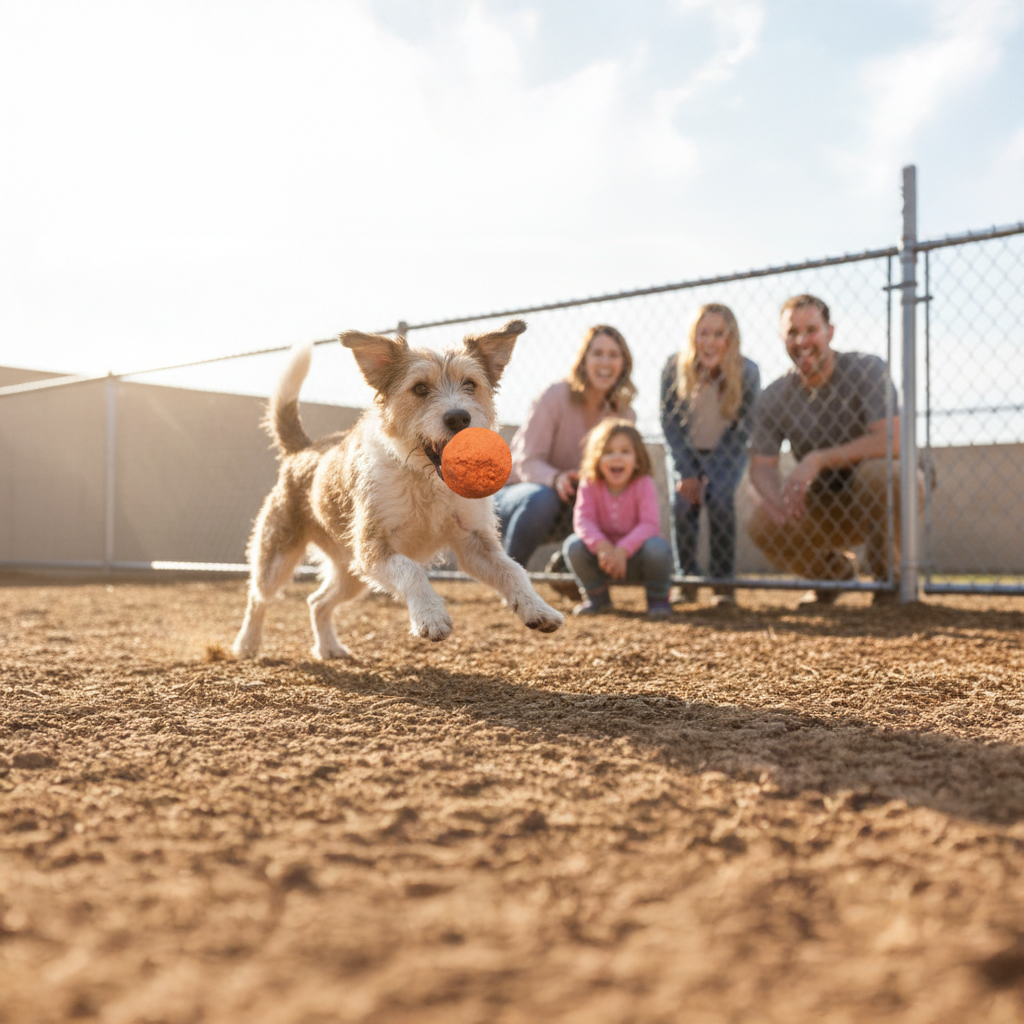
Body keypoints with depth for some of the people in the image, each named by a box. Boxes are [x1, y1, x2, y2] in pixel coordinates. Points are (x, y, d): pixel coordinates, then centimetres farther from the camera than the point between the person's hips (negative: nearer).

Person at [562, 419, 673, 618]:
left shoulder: (644, 485, -17)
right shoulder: (590, 484, -11)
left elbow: (649, 525, -25)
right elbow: (583, 520, -20)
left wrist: (623, 549, -39)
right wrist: (601, 546, -38)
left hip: (636, 554, -2)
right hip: (604, 553, 2)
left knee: (657, 547, -34)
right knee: (573, 545, -24)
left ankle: (658, 598, -3)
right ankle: (596, 596, 4)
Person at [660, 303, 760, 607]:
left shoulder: (746, 373, -21)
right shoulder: (674, 370, -19)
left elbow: (742, 429, -15)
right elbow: (669, 422, -11)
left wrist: (707, 473, -20)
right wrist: (688, 472, -17)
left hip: (727, 451, -1)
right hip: (688, 452, 1)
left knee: (720, 499, -24)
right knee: (683, 501, -20)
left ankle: (723, 582, -11)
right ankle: (688, 579, -2)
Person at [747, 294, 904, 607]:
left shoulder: (866, 369, -15)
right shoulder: (773, 398, -4)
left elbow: (892, 441, -28)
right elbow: (761, 466, -9)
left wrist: (818, 459, -34)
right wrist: (781, 498, -32)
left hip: (878, 499, -3)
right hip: (823, 506, 3)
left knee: (877, 471, -37)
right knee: (763, 525, -24)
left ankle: (889, 577, -9)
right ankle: (835, 569, 10)